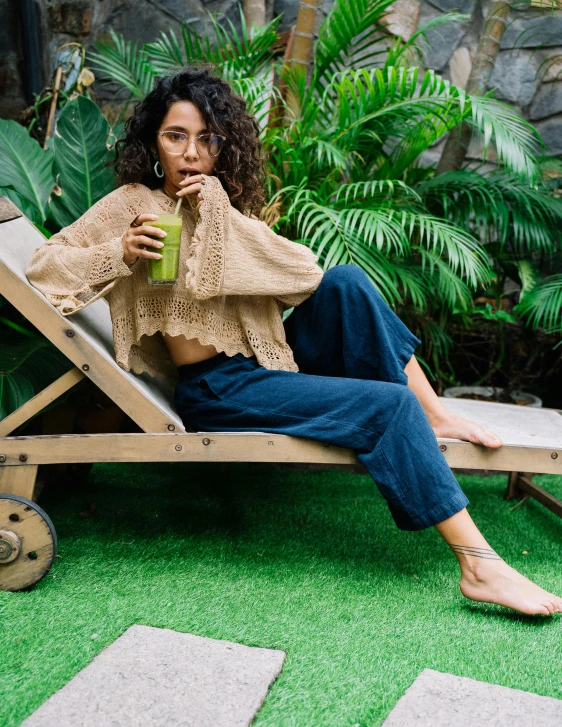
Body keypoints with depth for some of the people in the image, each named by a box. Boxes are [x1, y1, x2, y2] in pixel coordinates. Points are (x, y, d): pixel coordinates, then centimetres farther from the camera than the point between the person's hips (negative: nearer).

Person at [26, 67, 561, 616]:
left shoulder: (224, 205, 12)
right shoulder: (131, 204, -2)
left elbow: (305, 274, -4)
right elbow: (43, 265, -5)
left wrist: (220, 214, -12)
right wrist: (121, 253, -21)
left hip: (271, 358, 6)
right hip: (217, 389, -6)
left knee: (344, 281, -17)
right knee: (388, 405, -20)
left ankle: (435, 418, -9)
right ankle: (478, 565, -17)